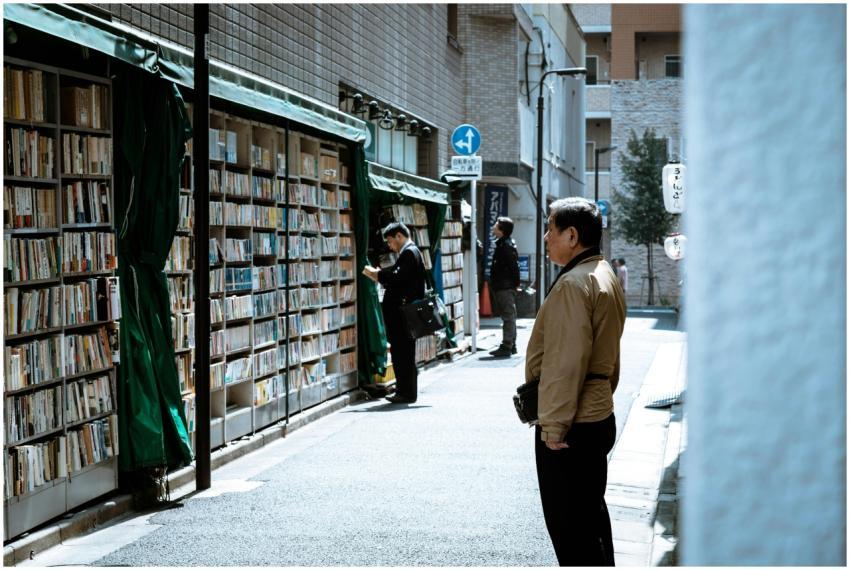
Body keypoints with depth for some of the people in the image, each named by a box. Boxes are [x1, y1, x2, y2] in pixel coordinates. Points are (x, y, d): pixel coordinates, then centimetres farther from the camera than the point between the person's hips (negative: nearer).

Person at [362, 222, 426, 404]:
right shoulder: (409, 252, 19)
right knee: (404, 354, 13)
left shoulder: (409, 253, -13)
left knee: (403, 354, -6)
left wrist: (376, 274, -12)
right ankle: (405, 390, 18)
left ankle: (406, 393, -2)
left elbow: (397, 278, -23)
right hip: (402, 312, 10)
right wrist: (379, 275, 5)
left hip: (403, 312, -10)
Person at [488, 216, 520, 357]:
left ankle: (507, 347, -6)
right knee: (508, 316, 15)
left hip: (505, 287, -11)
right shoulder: (502, 244, 15)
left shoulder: (506, 245, -15)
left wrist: (515, 283, -15)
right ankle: (511, 345, 21)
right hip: (502, 286, 11)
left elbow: (514, 266, -20)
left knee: (508, 316, -7)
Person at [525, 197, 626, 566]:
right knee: (591, 512, 20)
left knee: (569, 525, -2)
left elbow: (566, 363, -23)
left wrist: (553, 426, -20)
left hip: (571, 425, -10)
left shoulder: (573, 283, -19)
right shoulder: (605, 276, 14)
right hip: (599, 416, 10)